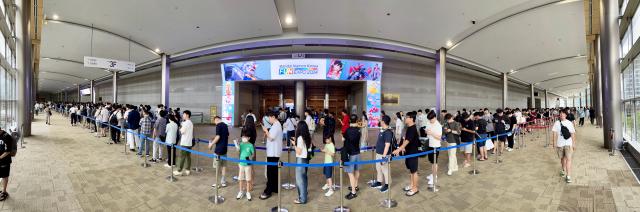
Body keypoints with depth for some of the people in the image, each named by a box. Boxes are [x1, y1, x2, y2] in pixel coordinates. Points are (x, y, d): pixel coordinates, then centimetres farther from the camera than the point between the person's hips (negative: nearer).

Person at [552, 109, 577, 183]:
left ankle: (568, 176, -6)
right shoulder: (557, 123, 0)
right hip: (560, 144, 1)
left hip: (568, 144, -1)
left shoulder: (570, 123, 1)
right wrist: (554, 143, -3)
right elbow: (555, 133, 0)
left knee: (568, 159, -8)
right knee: (562, 158, 16)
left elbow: (572, 134, 5)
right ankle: (563, 170, 38)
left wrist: (574, 144, 6)